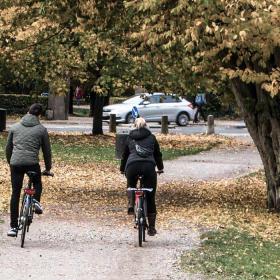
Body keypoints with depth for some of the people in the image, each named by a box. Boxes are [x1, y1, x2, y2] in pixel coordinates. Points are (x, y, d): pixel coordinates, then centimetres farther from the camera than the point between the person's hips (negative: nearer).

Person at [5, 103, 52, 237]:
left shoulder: (15, 127, 14)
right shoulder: (41, 129, 7)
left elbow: (8, 148, 19)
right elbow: (47, 151, 12)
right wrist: (48, 168, 24)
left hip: (16, 163, 2)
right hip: (32, 163, -2)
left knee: (15, 193, 7)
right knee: (37, 184, 26)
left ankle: (13, 227, 6)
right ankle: (36, 200, -6)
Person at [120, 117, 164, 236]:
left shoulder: (130, 138, 23)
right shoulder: (151, 137, 22)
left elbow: (124, 155, 30)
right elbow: (158, 154, 27)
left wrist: (122, 169, 44)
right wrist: (160, 168, 42)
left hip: (132, 166, 1)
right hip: (149, 166, -1)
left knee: (131, 186, 32)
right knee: (150, 198, 7)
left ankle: (131, 205, 6)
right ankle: (151, 228, 8)